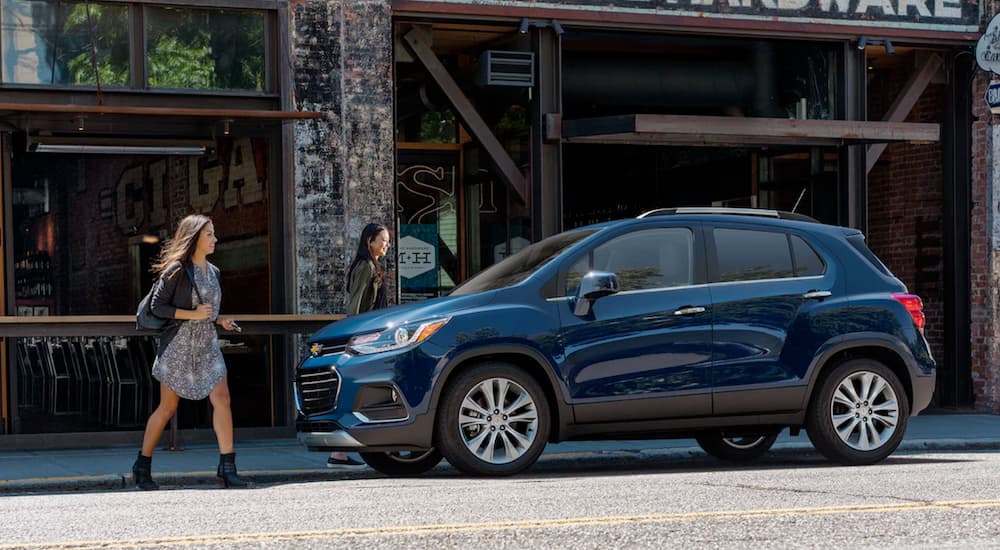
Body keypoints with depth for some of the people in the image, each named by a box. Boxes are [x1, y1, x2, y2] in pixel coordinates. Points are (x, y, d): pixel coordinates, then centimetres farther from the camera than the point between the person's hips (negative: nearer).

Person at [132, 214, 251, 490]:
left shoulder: (213, 272, 12)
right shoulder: (177, 270, -9)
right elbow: (157, 306, -11)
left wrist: (220, 321, 4)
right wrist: (192, 315, -19)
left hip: (207, 346, 6)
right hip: (178, 345, -6)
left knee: (222, 400, -10)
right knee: (167, 408, 1)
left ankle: (227, 469, -11)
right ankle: (142, 466, 16)